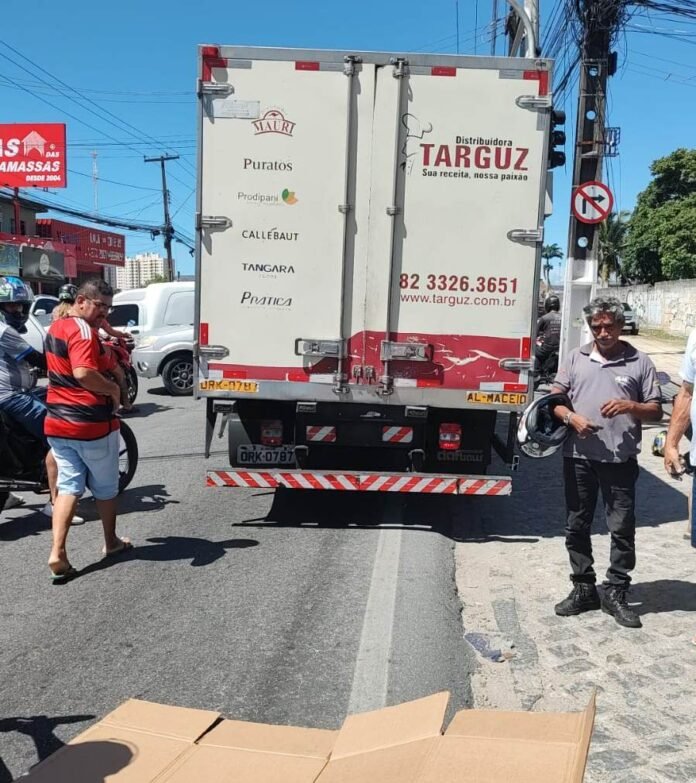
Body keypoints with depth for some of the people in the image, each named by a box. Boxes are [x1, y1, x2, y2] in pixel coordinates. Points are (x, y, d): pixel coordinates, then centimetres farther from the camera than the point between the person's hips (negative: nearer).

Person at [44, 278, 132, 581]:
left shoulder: (54, 327, 12)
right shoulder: (83, 330, -18)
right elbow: (83, 373, -32)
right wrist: (114, 389, -18)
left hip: (57, 422, 7)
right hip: (91, 423, -7)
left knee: (68, 486, 7)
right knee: (105, 486, 12)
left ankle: (57, 552, -4)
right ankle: (111, 542, 29)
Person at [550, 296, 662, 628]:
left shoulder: (639, 362, 4)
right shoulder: (576, 358, 9)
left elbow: (656, 411, 5)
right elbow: (554, 399, 8)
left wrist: (630, 406, -15)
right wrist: (571, 417, -12)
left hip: (620, 460, -2)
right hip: (578, 457, 2)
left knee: (622, 528, 1)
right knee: (577, 526, 9)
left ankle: (615, 592, 14)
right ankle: (583, 588, 22)